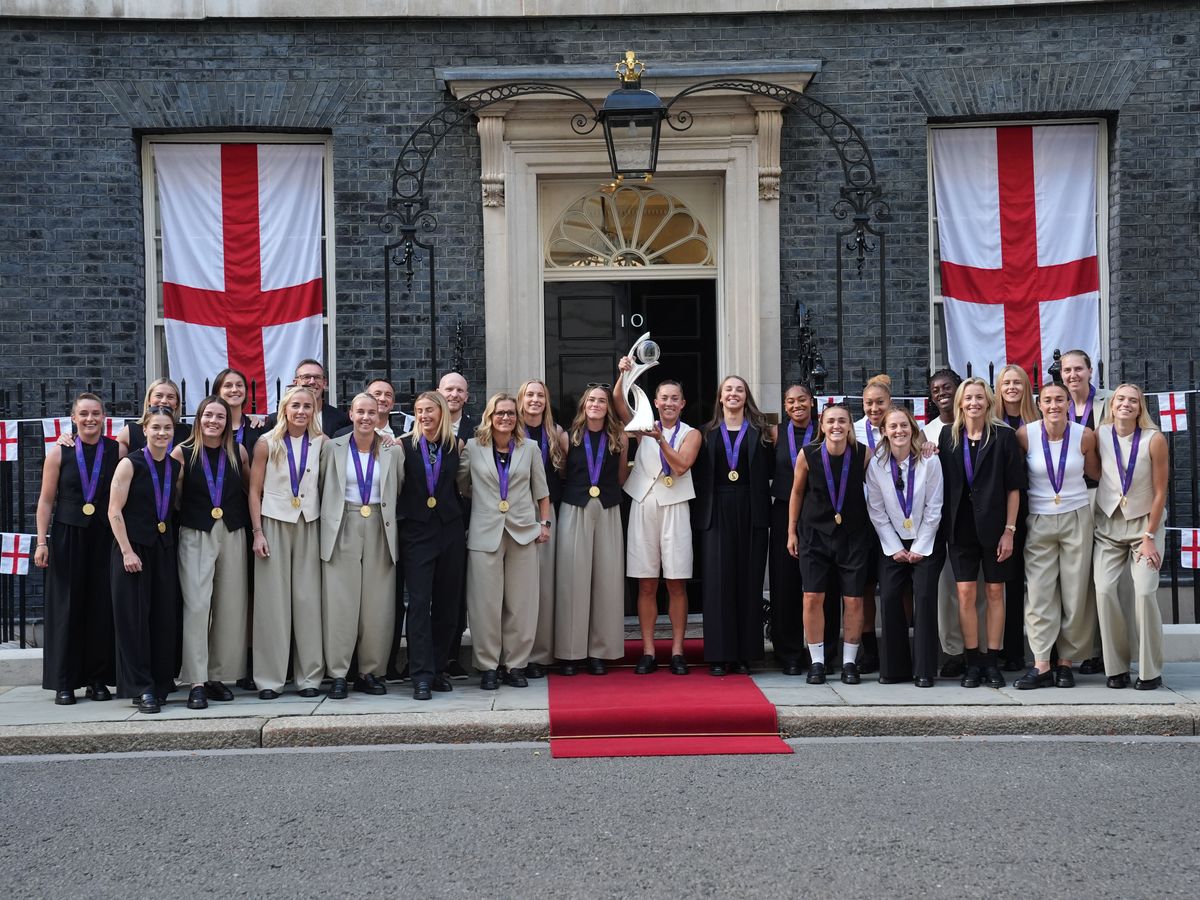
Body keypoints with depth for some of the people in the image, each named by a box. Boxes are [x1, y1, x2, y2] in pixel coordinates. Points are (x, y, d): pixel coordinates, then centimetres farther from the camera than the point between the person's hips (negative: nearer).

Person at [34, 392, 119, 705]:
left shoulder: (117, 451, 2)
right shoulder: (59, 454, 2)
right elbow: (46, 500, 4)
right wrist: (42, 542, -2)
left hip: (105, 538, 0)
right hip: (67, 537, 0)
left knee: (102, 609, 2)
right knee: (67, 608, 2)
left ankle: (98, 679, 12)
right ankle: (64, 683, 8)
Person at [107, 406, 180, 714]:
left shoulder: (176, 466, 8)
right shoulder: (130, 464, -7)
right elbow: (114, 511, -10)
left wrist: (173, 543, 7)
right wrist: (127, 551, -15)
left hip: (164, 548, 5)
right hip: (133, 547, -5)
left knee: (164, 617, 6)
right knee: (134, 617, -3)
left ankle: (160, 685, 16)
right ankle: (141, 688, 3)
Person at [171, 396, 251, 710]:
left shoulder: (238, 452, 6)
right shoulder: (183, 452, -1)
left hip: (232, 534, 3)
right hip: (195, 535, -3)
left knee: (231, 607, 3)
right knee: (196, 605, -10)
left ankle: (219, 676, 15)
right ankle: (197, 683, -7)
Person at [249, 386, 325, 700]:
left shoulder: (321, 443, 2)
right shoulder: (267, 443, -2)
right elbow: (255, 491, 0)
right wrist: (257, 532, -7)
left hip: (309, 525, 2)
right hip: (274, 523, -1)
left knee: (308, 600, 2)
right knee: (272, 600, 0)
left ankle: (309, 676, 10)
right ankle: (270, 678, 6)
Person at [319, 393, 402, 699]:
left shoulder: (393, 451, 7)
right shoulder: (333, 448, 5)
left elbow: (401, 491, 12)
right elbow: (322, 488, 6)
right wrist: (328, 521, 0)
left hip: (380, 531, 1)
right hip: (342, 531, -1)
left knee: (378, 606, 2)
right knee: (340, 604, -3)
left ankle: (371, 673, 12)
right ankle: (338, 674, 4)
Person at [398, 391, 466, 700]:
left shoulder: (456, 445, 6)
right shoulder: (406, 445, 1)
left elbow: (460, 486, 10)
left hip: (450, 530, 3)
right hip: (417, 532, -2)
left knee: (447, 603, 7)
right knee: (419, 602, -7)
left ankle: (438, 669, 17)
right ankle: (421, 676, -5)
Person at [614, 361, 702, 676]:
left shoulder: (691, 434, 8)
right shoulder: (645, 427, 12)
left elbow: (681, 465, -9)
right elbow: (618, 401, 0)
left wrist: (660, 439, -18)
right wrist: (624, 374, -14)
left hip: (674, 508, -1)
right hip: (644, 506, 1)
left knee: (676, 584, 0)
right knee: (646, 584, 2)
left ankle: (677, 651, 6)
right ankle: (648, 652, 6)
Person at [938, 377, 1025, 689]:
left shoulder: (1004, 436, -2)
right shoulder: (947, 436, 6)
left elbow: (1013, 487, -3)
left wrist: (1009, 530, -7)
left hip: (994, 526, -2)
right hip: (961, 527, 2)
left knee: (995, 593, 5)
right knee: (966, 593, 0)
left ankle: (992, 662, 12)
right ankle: (972, 662, 8)